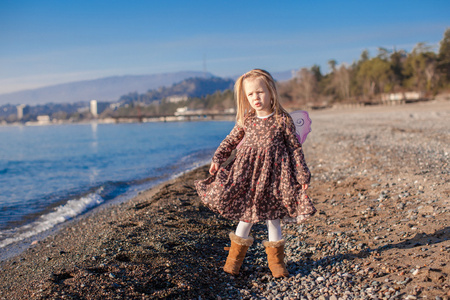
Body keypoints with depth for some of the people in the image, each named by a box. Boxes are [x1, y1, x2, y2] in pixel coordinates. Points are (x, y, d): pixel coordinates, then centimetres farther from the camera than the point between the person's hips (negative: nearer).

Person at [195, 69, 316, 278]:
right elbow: (230, 141, 11)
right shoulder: (246, 120, 1)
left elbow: (295, 148, -2)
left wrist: (302, 174, -4)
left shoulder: (283, 120, -6)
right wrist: (217, 159, 0)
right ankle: (236, 253, 26)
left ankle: (276, 259, 23)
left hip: (273, 172, -2)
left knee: (272, 213, 6)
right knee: (246, 210, 8)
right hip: (247, 170, 2)